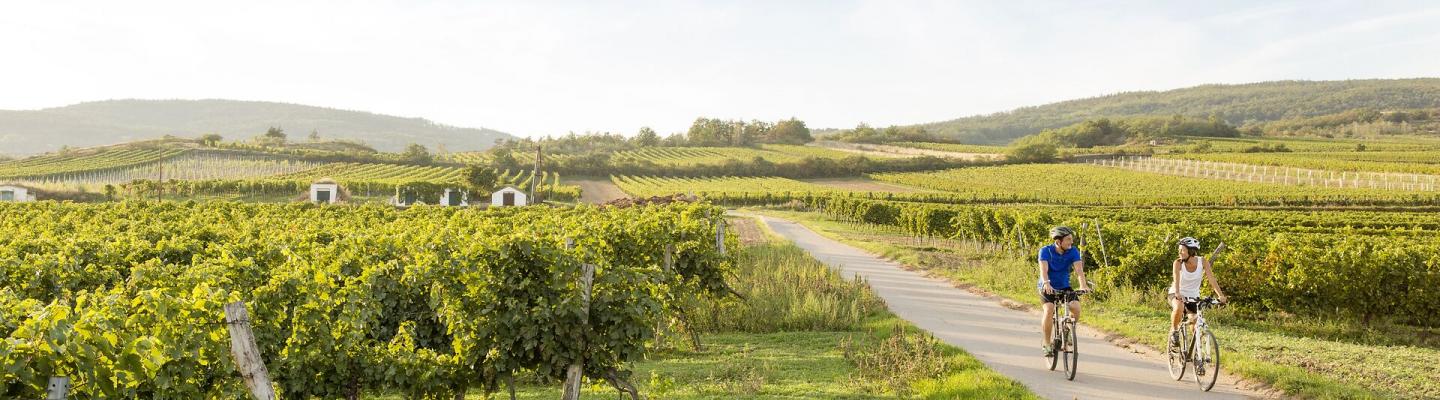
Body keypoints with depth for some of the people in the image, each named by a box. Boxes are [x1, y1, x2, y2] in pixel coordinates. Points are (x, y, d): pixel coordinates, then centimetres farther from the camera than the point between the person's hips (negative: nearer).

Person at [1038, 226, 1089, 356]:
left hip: (1064, 287, 3)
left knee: (1076, 307, -22)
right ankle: (1047, 343, -12)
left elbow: (1079, 269, -22)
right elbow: (1044, 269, -29)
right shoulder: (1046, 251, -16)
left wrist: (1083, 285, -40)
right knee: (1049, 309, -27)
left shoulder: (1073, 251, -9)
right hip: (1047, 288, -3)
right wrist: (1046, 284, -49)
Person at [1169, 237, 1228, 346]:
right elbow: (1176, 279, -33)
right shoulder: (1178, 262, -19)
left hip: (1193, 296, 3)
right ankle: (1174, 330, -10)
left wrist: (1221, 296, -34)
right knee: (1179, 308, -36)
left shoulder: (1203, 262, -14)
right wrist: (1178, 294, -51)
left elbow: (1211, 279, -21)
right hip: (1177, 294, -3)